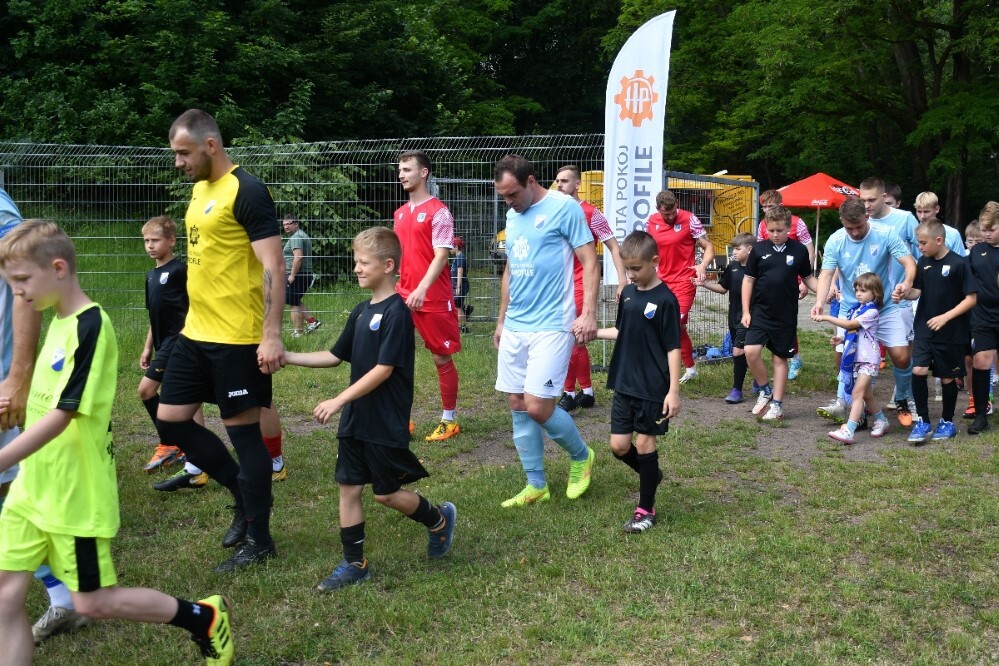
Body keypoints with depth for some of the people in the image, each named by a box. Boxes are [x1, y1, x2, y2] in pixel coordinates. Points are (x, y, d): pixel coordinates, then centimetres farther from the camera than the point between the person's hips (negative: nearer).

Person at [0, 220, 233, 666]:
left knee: (93, 603, 2)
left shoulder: (88, 327, -19)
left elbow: (61, 415, -24)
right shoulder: (60, 320, 9)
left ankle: (206, 618, 20)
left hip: (76, 495, -8)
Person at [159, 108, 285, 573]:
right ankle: (244, 492, 29)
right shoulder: (199, 189, 13)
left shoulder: (247, 192, -15)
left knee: (243, 430, 0)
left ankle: (258, 539, 15)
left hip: (237, 338, -9)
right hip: (195, 334, 9)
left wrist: (271, 336, -24)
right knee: (171, 421, 12)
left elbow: (273, 267, -19)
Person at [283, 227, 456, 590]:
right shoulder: (362, 311, 9)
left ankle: (439, 520, 28)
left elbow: (384, 369, -21)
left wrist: (339, 401, -24)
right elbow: (336, 356, 14)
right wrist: (287, 357, 6)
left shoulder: (396, 312, -16)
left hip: (386, 423, -8)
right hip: (355, 420, 8)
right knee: (348, 488, 8)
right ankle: (354, 564, 17)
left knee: (386, 493, 3)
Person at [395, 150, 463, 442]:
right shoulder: (400, 213, 13)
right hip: (403, 296, 6)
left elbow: (441, 256, -17)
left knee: (441, 358, 5)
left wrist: (422, 289, -28)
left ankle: (449, 420, 17)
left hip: (434, 299, -6)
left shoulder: (438, 211, -9)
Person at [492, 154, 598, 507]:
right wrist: (501, 319, 22)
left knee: (538, 407, -11)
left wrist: (588, 313, -19)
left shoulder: (564, 207, -8)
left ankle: (581, 456, 17)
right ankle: (536, 485, 18)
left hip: (552, 325, -7)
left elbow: (589, 261, -10)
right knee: (517, 405, 6)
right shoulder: (512, 215, 14)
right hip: (514, 327, 7)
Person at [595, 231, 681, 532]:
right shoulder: (628, 293, 6)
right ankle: (651, 474, 36)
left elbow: (673, 348, -13)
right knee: (619, 445, 7)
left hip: (652, 388, -6)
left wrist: (674, 390, -15)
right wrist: (594, 332, 3)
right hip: (624, 385, 6)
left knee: (644, 442, 1)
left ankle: (646, 509, 15)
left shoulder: (665, 300, -13)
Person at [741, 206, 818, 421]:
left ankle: (777, 404, 17)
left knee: (780, 357, 7)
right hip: (760, 312, 0)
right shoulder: (759, 249, -1)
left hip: (786, 315, 0)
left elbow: (808, 278, 10)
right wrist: (745, 311, -1)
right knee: (751, 351, -13)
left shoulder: (799, 250, -1)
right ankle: (765, 391, 10)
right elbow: (748, 280, 4)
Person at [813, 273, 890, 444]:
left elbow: (849, 324, -22)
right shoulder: (857, 309, 10)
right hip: (856, 357, 9)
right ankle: (881, 421, 36)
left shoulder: (871, 312, -14)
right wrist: (842, 339, 7)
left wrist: (826, 317, -21)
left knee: (857, 392, -17)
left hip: (868, 359, -9)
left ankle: (848, 431, -25)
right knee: (867, 394, 18)